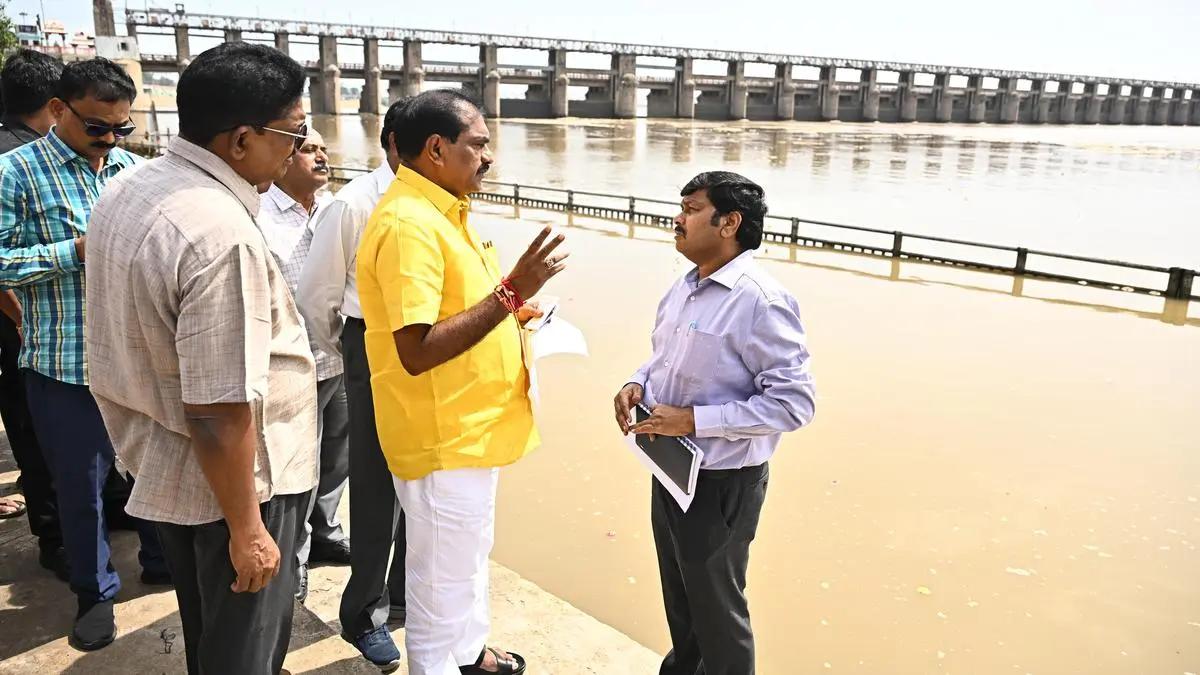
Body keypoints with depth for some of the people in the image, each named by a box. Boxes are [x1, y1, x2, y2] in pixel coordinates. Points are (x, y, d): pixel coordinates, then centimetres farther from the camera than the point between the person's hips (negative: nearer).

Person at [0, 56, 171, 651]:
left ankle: (161, 560, 38)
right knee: (80, 482, 10)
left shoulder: (132, 167, 7)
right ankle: (96, 591, 29)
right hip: (65, 363, -4)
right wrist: (77, 250, -19)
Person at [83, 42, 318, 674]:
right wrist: (247, 531, -18)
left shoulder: (123, 192, 0)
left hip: (160, 466, 9)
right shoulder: (221, 236, -29)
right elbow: (219, 414, -29)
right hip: (231, 481, -8)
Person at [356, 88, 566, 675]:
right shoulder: (408, 223, -23)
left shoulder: (440, 211, 9)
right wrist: (511, 292, -29)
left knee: (469, 556, 27)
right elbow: (418, 351, -29)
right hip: (442, 439, -10)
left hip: (469, 428, 10)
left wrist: (514, 312, 4)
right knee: (443, 580, 9)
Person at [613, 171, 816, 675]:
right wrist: (639, 384, -4)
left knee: (716, 611, 13)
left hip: (720, 482, -8)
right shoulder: (686, 287, 2)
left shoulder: (760, 301, -23)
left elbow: (793, 403, -25)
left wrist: (694, 420, -27)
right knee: (678, 596, 28)